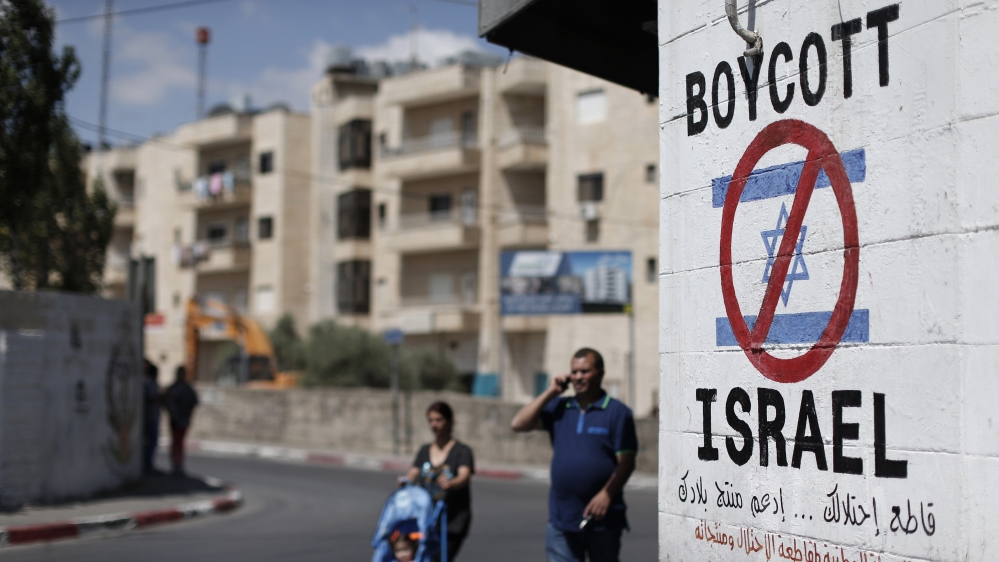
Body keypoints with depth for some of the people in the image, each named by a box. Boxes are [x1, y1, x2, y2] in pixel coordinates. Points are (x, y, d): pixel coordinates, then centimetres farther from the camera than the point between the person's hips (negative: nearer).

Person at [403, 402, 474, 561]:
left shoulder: (462, 451, -1)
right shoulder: (425, 451, 15)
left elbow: (464, 476, -18)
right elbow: (413, 473, 3)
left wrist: (450, 483, -40)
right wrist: (405, 481, -21)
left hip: (454, 520, -4)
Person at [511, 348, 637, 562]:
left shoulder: (617, 412, -2)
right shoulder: (558, 408, 10)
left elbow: (626, 461, -7)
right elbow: (518, 424, 1)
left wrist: (606, 494, -20)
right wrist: (550, 392, 0)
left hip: (603, 519, -3)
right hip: (561, 519, 3)